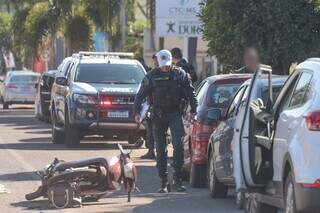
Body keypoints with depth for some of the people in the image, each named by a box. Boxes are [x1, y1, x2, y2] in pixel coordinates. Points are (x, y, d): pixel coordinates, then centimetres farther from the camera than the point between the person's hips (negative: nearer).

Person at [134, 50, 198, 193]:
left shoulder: (180, 74, 3)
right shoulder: (152, 76, 3)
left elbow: (190, 93, 5)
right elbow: (141, 95, 4)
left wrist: (193, 110, -4)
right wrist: (137, 112, -7)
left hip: (175, 114, -1)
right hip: (158, 115, 1)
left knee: (178, 145, -14)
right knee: (160, 149, 3)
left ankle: (177, 179, -7)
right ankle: (163, 182, 9)